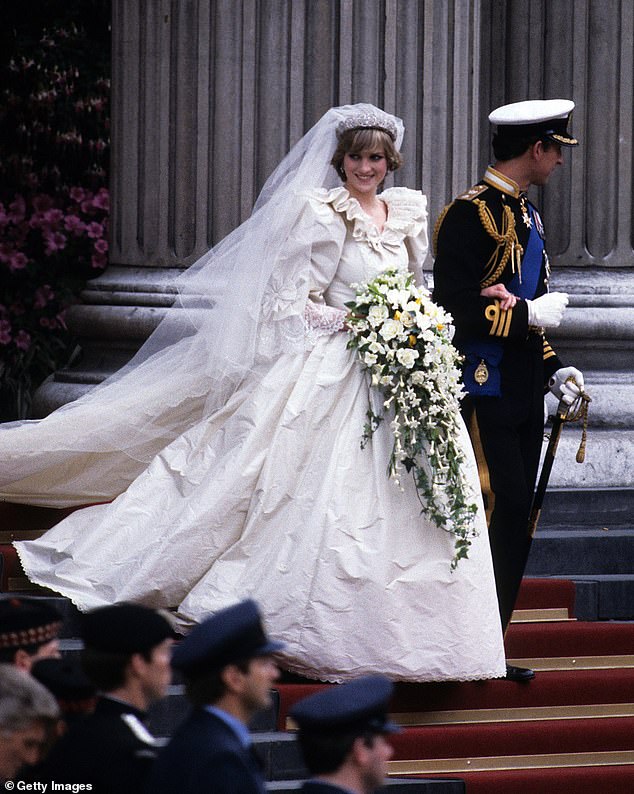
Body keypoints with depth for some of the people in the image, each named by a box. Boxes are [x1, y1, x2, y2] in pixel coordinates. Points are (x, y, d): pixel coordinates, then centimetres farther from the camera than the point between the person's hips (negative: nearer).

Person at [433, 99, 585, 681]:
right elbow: (454, 308, -19)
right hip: (483, 389, -9)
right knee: (499, 513, -12)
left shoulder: (526, 213, 17)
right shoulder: (472, 213, -12)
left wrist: (553, 369, 13)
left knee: (516, 520, 8)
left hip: (522, 393, 9)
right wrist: (533, 314, -15)